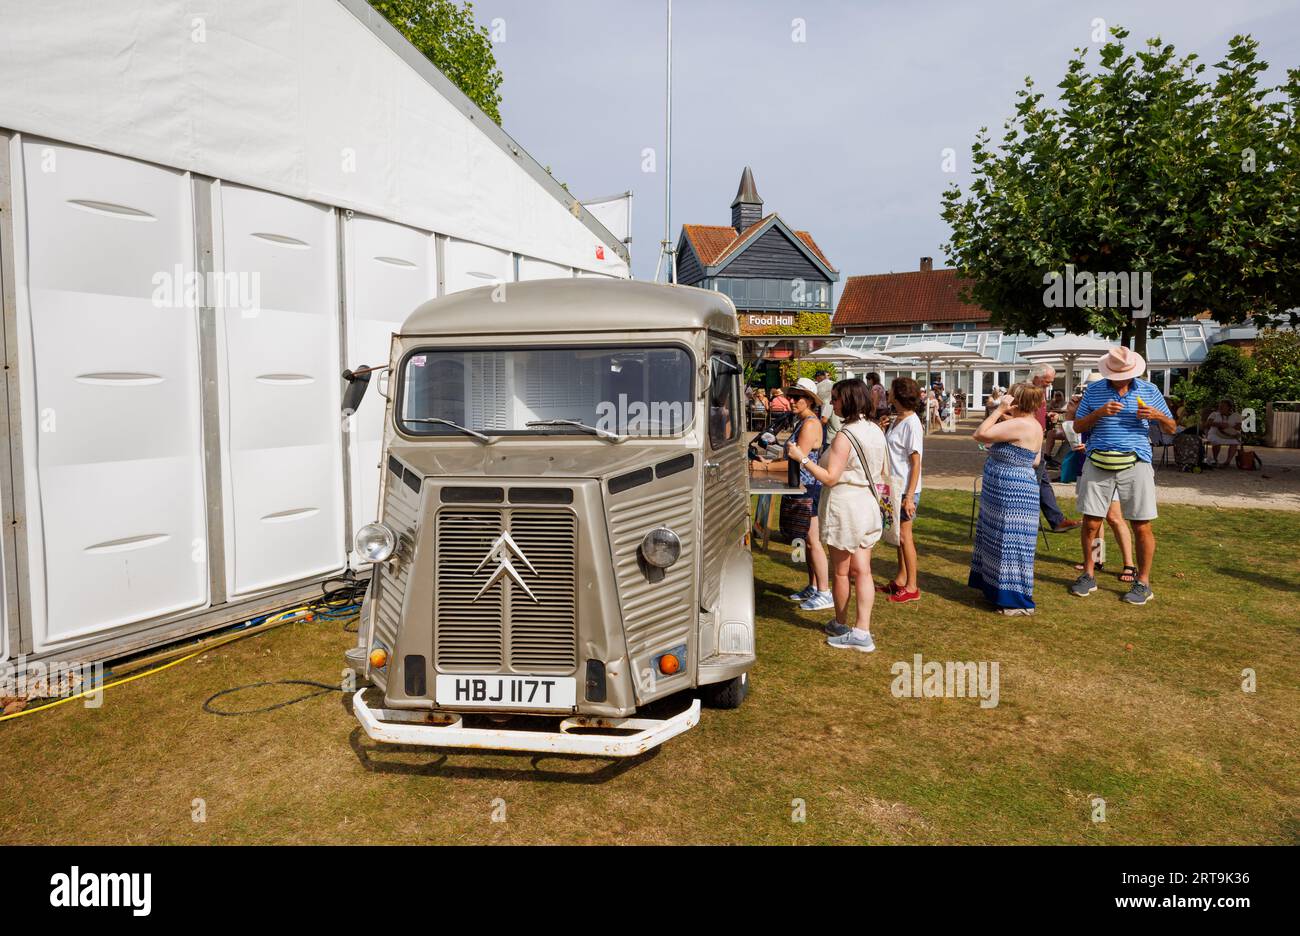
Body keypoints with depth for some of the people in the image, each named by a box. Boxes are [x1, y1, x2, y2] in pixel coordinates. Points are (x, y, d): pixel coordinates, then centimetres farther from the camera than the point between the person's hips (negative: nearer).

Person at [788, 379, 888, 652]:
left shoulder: (846, 435, -19)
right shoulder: (876, 431, 6)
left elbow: (830, 477, -21)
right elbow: (881, 471, 16)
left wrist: (801, 458, -16)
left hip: (844, 505, -8)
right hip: (868, 504, 8)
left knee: (840, 572, 9)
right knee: (861, 570, 8)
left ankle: (841, 625, 23)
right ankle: (862, 631, 7)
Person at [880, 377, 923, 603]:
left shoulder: (912, 423, -17)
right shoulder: (897, 420, 9)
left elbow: (915, 463, -19)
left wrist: (909, 496, -20)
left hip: (905, 489, -8)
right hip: (894, 487, 9)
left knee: (904, 536, -1)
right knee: (899, 535, 16)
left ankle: (912, 587, 9)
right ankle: (901, 579, 28)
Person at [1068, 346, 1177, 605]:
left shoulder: (1149, 390, 7)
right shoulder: (1094, 390, 7)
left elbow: (1171, 428, 11)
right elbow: (1077, 426, 6)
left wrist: (1157, 416, -11)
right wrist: (1099, 413, -12)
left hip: (1135, 464, -1)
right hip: (1097, 464, 1)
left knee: (1141, 527, -1)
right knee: (1090, 523, 3)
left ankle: (1143, 583, 13)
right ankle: (1088, 575, 19)